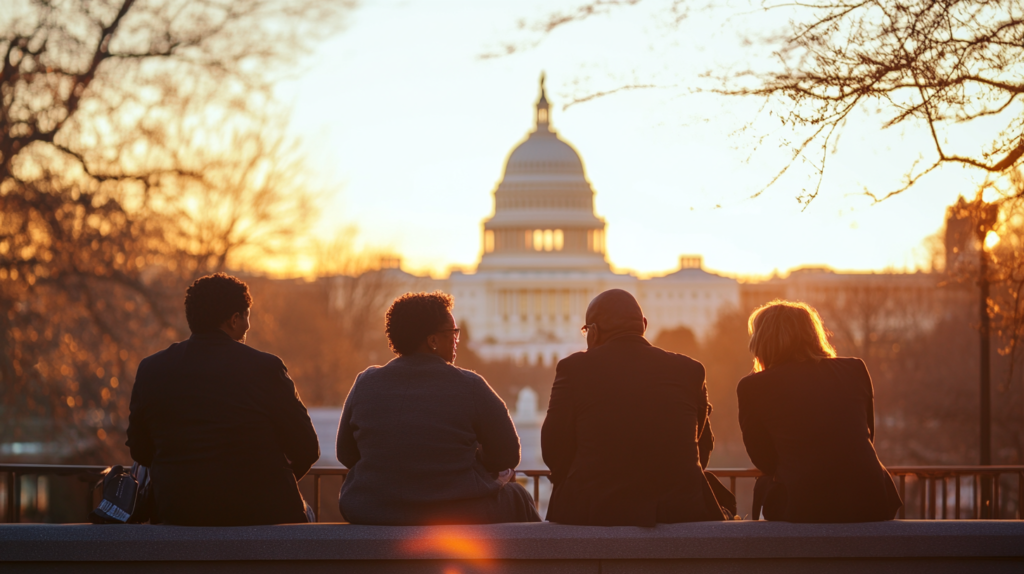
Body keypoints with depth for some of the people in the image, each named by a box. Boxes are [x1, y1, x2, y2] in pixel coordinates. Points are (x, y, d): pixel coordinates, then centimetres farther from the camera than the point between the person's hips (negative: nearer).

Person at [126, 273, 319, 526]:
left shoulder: (150, 370, 0)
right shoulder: (266, 368, -10)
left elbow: (139, 450, 8)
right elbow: (307, 449, -6)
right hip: (261, 512, -4)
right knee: (302, 513, 29)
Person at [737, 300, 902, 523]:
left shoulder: (752, 387, 0)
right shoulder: (856, 369, 8)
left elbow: (765, 462, 9)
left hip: (801, 510, -2)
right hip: (870, 504, 2)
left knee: (764, 486, 29)